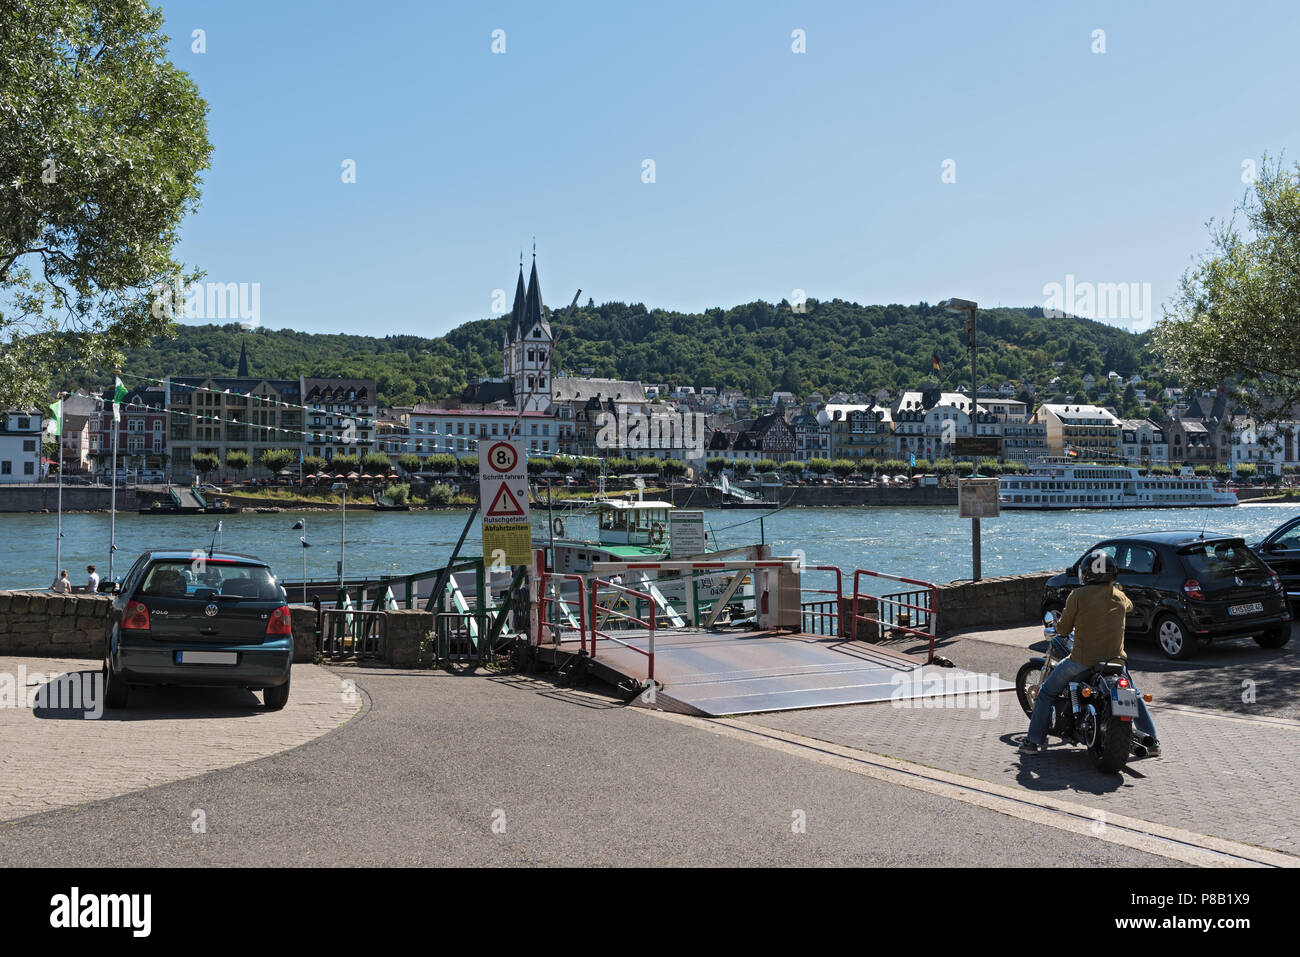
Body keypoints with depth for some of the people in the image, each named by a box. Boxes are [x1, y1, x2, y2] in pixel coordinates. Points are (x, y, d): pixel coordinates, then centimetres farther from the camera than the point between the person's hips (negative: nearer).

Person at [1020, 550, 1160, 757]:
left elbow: (1063, 629, -5)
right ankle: (1151, 741, 27)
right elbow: (1129, 607, 30)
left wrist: (1058, 623, 17)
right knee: (1134, 695, 29)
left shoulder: (1078, 595, -11)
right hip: (1115, 660, 4)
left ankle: (1034, 740, 12)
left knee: (1047, 693, 13)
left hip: (1083, 661, -4)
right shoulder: (1120, 596, 4)